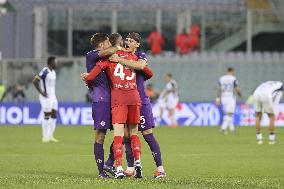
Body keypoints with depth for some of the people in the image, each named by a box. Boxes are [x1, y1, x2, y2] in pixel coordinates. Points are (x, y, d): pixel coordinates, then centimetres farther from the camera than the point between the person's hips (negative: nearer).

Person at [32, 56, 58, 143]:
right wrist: (41, 93, -20)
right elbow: (34, 81, -20)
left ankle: (50, 136, 11)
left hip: (52, 96, 9)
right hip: (45, 97, -9)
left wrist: (53, 94, 16)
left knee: (54, 115, 5)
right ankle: (45, 137, 1)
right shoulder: (44, 71, -16)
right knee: (47, 116, -6)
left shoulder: (53, 72, 12)